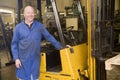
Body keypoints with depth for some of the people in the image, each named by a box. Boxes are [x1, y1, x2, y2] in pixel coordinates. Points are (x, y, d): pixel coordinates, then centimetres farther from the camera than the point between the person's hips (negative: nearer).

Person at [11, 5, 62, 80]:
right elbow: (14, 44, 2)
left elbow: (49, 37, 5)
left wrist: (60, 47, 4)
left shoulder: (39, 26, 1)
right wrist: (16, 58, -5)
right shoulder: (18, 27, -1)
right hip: (23, 59, 0)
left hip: (35, 59, 1)